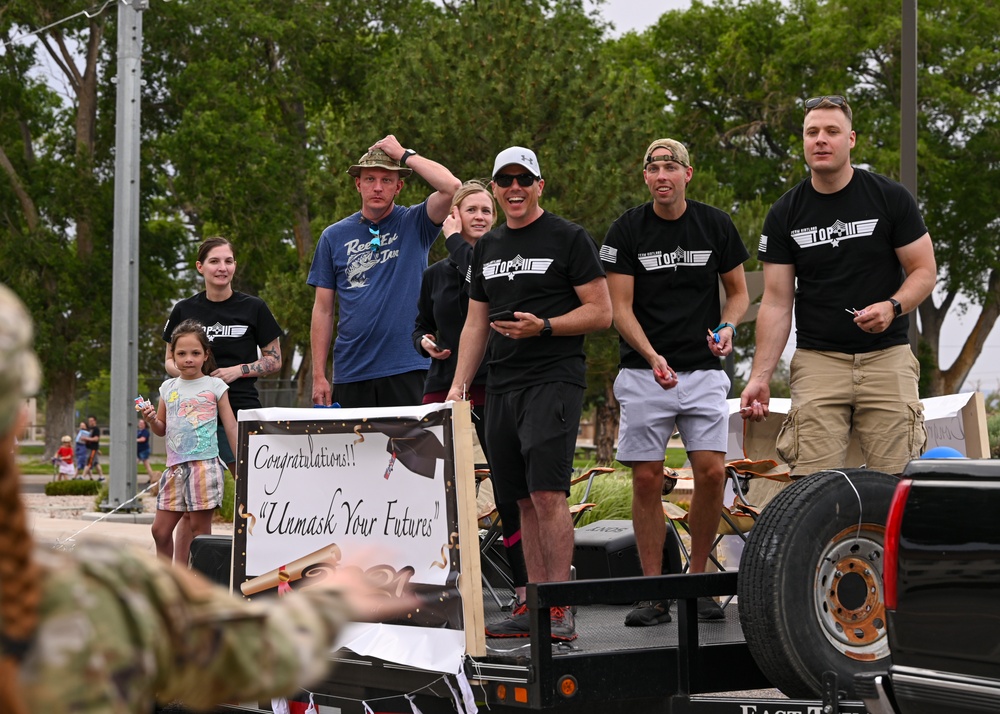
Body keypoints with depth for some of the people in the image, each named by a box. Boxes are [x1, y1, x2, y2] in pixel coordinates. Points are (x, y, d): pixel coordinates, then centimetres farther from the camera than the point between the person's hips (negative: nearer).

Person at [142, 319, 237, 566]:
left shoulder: (215, 386, 3)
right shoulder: (168, 388, 13)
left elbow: (230, 427, 4)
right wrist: (151, 419, -1)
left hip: (205, 464, -5)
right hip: (175, 466, 5)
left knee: (200, 526, -4)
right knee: (160, 528, 5)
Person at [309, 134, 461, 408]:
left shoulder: (414, 224, 5)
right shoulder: (334, 237, 10)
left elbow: (451, 186, -14)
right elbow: (323, 310, 10)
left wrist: (404, 154, -4)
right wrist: (319, 375, 3)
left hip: (406, 368, -2)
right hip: (350, 373, 2)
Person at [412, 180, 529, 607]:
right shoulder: (436, 274, 15)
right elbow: (421, 327, 23)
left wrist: (455, 240, -6)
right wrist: (425, 342, 0)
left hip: (494, 385, -4)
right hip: (443, 387, 4)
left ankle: (525, 584, 1)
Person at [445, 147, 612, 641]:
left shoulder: (569, 239, -1)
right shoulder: (486, 248, 18)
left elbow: (601, 312, -5)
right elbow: (475, 323, 21)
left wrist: (543, 326, -19)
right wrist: (458, 384, 11)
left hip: (554, 379, -6)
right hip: (502, 385, 7)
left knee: (547, 492, -16)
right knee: (523, 499, 6)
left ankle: (560, 609, -15)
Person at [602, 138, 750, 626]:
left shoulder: (716, 225, 4)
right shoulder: (627, 230, -1)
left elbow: (738, 292, 13)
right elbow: (621, 308, -3)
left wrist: (727, 327, -9)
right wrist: (653, 357, -18)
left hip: (703, 370, 1)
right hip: (643, 371, -1)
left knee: (711, 472, -8)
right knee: (647, 478, -1)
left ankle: (697, 580, 8)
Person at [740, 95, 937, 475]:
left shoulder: (890, 197, 2)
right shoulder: (784, 214, 6)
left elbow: (925, 270, 4)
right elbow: (776, 301, 6)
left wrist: (892, 306, -17)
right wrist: (760, 377, -2)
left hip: (886, 356, -1)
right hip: (817, 361, 1)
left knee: (894, 482, -9)